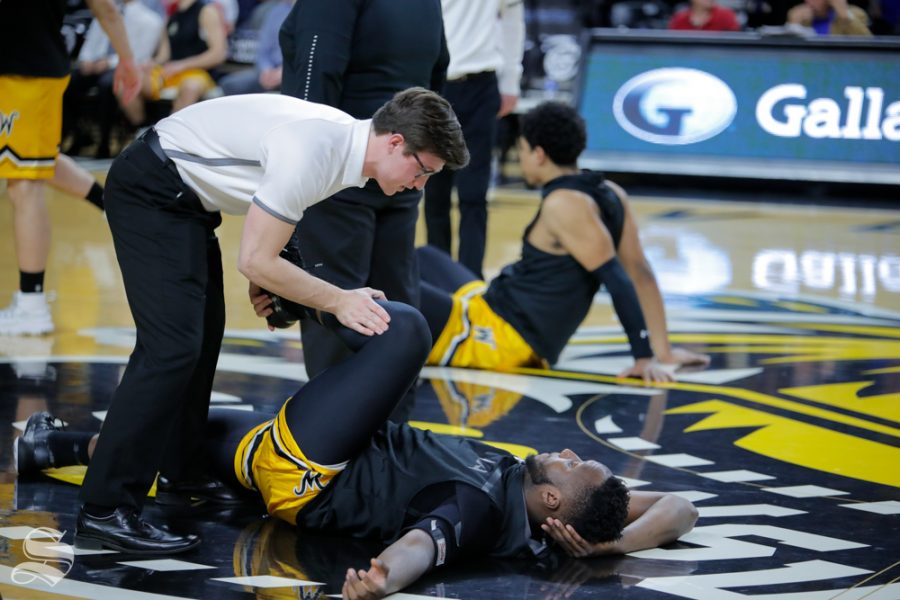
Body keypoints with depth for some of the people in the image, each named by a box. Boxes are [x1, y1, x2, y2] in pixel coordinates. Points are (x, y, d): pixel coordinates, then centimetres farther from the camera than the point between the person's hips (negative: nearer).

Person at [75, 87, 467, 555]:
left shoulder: (347, 140, 1)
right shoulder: (313, 151, -29)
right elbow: (255, 261, -23)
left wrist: (265, 276, 3)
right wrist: (339, 301, -15)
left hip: (185, 195, 10)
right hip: (151, 191, -10)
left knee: (203, 335, 17)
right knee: (172, 347, -16)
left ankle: (179, 470, 31)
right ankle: (105, 508, -15)